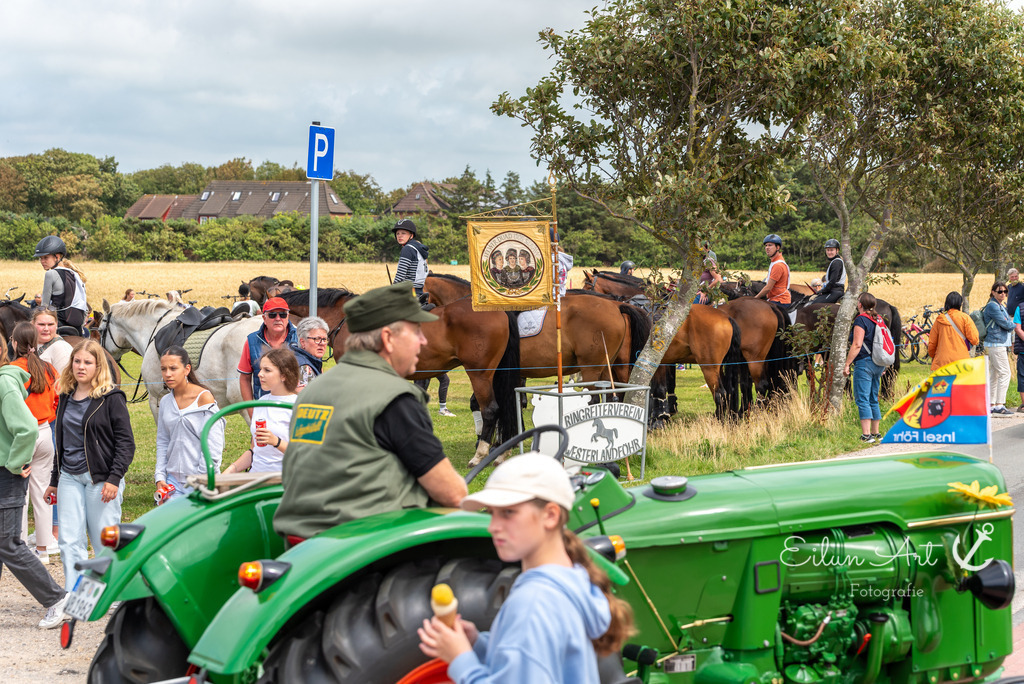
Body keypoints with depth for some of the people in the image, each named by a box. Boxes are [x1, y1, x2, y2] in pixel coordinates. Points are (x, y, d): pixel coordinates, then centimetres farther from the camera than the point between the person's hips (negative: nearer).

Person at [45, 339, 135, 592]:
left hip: (100, 477, -5)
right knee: (69, 541, -1)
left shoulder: (111, 398, -6)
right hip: (70, 477, 5)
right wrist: (54, 480, 20)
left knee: (104, 541, 0)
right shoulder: (67, 397, 12)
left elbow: (125, 442, -8)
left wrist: (114, 478, -17)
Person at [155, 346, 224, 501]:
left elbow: (213, 447, -10)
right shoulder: (166, 402, 9)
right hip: (173, 479, 5)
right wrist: (160, 477, 3)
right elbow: (162, 443, 14)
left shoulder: (204, 398, -8)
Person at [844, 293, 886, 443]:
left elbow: (857, 345, -17)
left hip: (864, 363, -8)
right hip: (878, 364, 8)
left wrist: (847, 364, -13)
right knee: (873, 400, 15)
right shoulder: (879, 320, 13)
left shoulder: (861, 320, -11)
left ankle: (866, 435, -14)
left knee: (862, 400, -8)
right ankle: (876, 433, 17)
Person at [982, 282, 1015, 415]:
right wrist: (1014, 324, 3)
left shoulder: (1001, 306, 19)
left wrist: (1010, 324, -4)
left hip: (1001, 344, 10)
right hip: (996, 344, -10)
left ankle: (991, 405, 12)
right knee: (1004, 373, -12)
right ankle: (999, 405, -13)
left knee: (994, 375, 10)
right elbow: (1005, 324, -16)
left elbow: (1007, 323, 18)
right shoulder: (992, 306, -13)